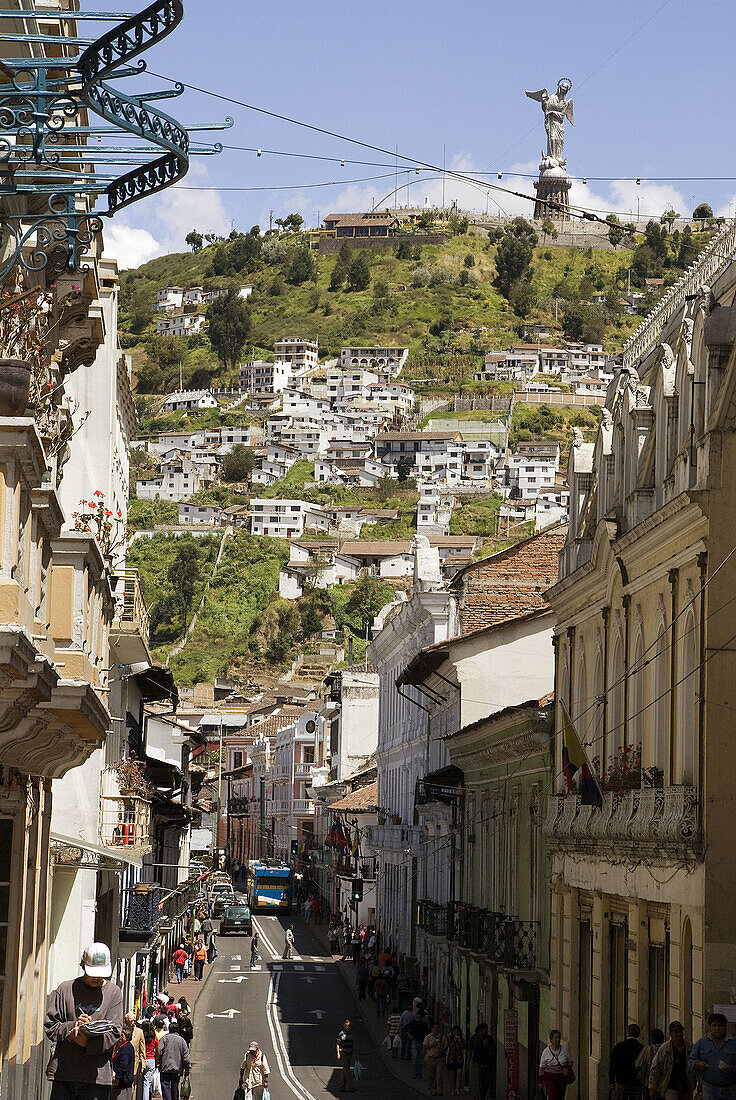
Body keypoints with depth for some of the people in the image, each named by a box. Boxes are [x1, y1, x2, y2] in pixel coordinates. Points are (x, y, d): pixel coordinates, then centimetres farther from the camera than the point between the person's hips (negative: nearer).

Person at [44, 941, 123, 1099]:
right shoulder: (65, 989, 8)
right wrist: (74, 1026, -14)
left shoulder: (114, 993, 7)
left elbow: (114, 1033, 0)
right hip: (63, 1073, 1)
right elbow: (49, 1026, 5)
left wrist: (88, 1043, -16)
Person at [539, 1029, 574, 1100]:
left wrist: (567, 1069, -10)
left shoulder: (564, 1049, 1)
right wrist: (540, 1082, 3)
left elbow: (570, 1062, 12)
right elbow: (542, 1067, 2)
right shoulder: (546, 1051, -4)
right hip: (550, 1078, -2)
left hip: (562, 1078, 3)